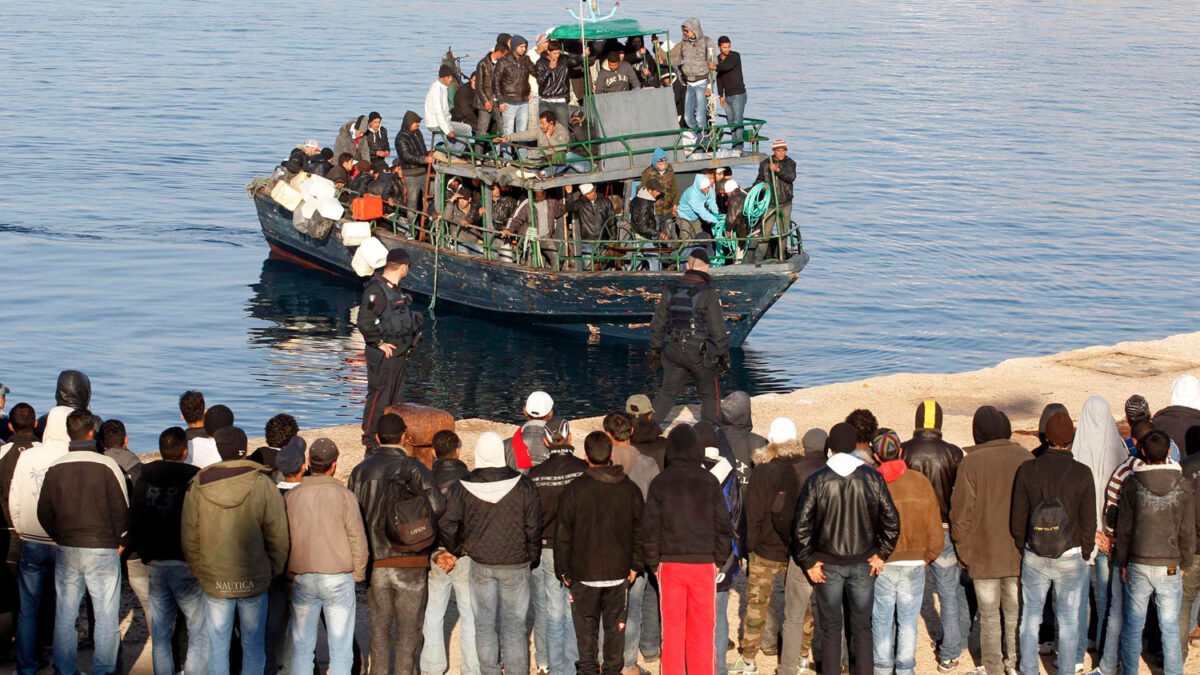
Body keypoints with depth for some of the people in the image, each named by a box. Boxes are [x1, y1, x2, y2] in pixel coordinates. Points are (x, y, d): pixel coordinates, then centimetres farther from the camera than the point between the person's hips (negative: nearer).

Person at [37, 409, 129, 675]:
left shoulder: (54, 468, 0)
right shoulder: (107, 466, -11)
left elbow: (43, 513, 5)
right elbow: (121, 511, -9)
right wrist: (119, 540, 6)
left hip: (65, 551, 3)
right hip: (102, 550, -3)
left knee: (65, 615, 11)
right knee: (106, 616, 4)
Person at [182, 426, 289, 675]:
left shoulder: (197, 486, -3)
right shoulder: (263, 485, -9)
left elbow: (189, 537, 3)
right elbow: (277, 536, -6)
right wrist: (273, 571, 8)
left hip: (214, 582, 1)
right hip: (253, 580, -1)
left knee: (217, 646, 9)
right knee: (253, 645, 10)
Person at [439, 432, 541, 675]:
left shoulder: (463, 488, -8)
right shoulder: (523, 486, -11)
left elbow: (446, 524, -4)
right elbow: (533, 527, -5)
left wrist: (457, 551, 12)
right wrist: (533, 557, 10)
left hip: (480, 565, 1)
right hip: (516, 564, -1)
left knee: (484, 625, 12)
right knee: (514, 625, 6)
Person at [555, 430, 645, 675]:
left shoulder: (573, 490, -8)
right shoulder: (629, 489, 0)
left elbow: (563, 535, -4)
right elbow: (639, 531, 6)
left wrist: (563, 570, 5)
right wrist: (636, 565, 13)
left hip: (584, 572, -2)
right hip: (619, 572, 2)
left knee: (586, 627, 6)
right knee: (615, 627, 11)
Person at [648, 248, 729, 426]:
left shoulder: (671, 291, 0)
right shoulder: (708, 295, -14)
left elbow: (658, 324, 7)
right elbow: (718, 329, -12)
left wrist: (655, 350, 18)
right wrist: (724, 355, -1)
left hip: (674, 351, 4)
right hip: (700, 352, -4)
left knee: (668, 393, 11)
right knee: (709, 395, 15)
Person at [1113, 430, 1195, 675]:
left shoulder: (1132, 484, -7)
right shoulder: (1182, 486, -5)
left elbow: (1124, 529, -3)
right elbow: (1187, 532, 0)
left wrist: (1122, 562, 9)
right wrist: (1183, 563, 13)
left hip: (1138, 565, 0)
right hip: (1170, 567, 0)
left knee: (1133, 627, 10)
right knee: (1170, 628, 7)